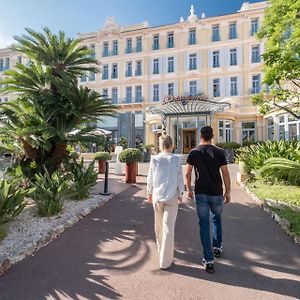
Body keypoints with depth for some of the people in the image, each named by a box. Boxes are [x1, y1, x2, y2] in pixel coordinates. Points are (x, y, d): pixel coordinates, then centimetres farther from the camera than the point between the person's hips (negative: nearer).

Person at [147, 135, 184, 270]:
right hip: (171, 197, -2)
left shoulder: (154, 159, -5)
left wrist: (149, 193, 13)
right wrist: (180, 194, 9)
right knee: (168, 228, 6)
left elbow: (150, 178, 0)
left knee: (159, 225, 21)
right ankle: (165, 261, 14)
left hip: (157, 196, 2)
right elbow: (180, 178, -5)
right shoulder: (176, 159, -9)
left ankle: (161, 248, 45)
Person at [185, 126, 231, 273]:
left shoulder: (193, 152, -3)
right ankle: (217, 247, 40)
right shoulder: (219, 152, -5)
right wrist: (228, 192, 6)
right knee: (217, 218, 26)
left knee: (204, 224, 7)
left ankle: (208, 260, 12)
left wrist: (188, 189, 13)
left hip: (201, 193, -1)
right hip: (216, 193, 1)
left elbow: (187, 174, 0)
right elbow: (225, 174, -4)